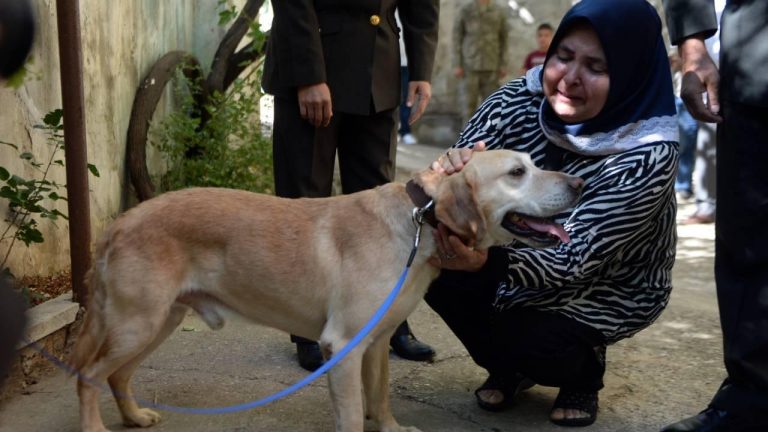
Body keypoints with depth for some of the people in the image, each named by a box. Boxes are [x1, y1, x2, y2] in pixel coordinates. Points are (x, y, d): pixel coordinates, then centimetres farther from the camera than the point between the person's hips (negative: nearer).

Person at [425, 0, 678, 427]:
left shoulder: (648, 154, -29)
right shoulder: (518, 99, -18)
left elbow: (577, 257, -33)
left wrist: (487, 261, -50)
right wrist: (453, 170, -42)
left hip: (607, 286, -4)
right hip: (523, 256, 4)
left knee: (521, 338, -28)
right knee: (438, 264, -20)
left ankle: (583, 370, 11)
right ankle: (508, 368, 10)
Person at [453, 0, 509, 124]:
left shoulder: (499, 13, 7)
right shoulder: (465, 11, 2)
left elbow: (504, 39, 10)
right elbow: (457, 38, 3)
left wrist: (503, 64, 3)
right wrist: (457, 65, -3)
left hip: (491, 66, 2)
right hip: (470, 65, -1)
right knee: (470, 102, -1)